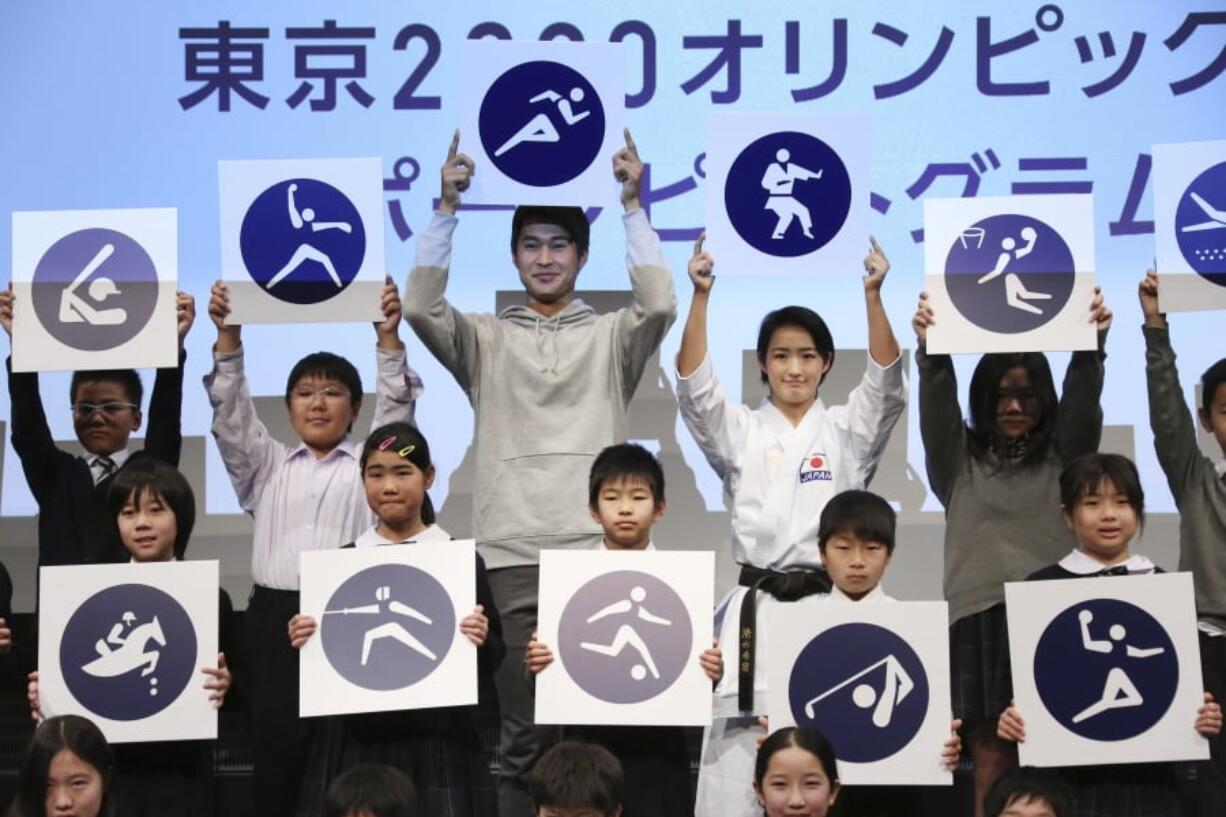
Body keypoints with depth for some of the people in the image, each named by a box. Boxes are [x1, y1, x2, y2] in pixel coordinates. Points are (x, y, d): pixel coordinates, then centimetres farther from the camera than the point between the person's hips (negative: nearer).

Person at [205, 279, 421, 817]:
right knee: (275, 744, 1)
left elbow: (396, 406, 0)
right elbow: (231, 413, 6)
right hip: (276, 618, 2)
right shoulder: (267, 467, 16)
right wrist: (228, 338, -6)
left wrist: (388, 336, -14)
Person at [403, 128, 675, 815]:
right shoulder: (487, 340, 13)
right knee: (523, 735, 1)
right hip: (514, 554, 0)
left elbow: (660, 304, -9)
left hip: (597, 552, 0)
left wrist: (632, 206, -9)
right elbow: (421, 306, -4)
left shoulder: (611, 338, 11)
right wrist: (449, 206, -8)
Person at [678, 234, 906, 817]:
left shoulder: (848, 431, 8)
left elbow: (886, 384, -8)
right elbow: (693, 386, -7)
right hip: (755, 607, 0)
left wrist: (872, 295, -21)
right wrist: (700, 296, -19)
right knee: (737, 744, -4)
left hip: (826, 606, 0)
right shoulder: (739, 432, 8)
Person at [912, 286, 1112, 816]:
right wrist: (931, 350, -21)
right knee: (991, 758, -3)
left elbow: (1083, 400, -2)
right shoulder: (960, 464, 12)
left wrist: (1091, 344, -19)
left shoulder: (1064, 460, 13)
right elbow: (937, 405, -3)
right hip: (980, 618, 0)